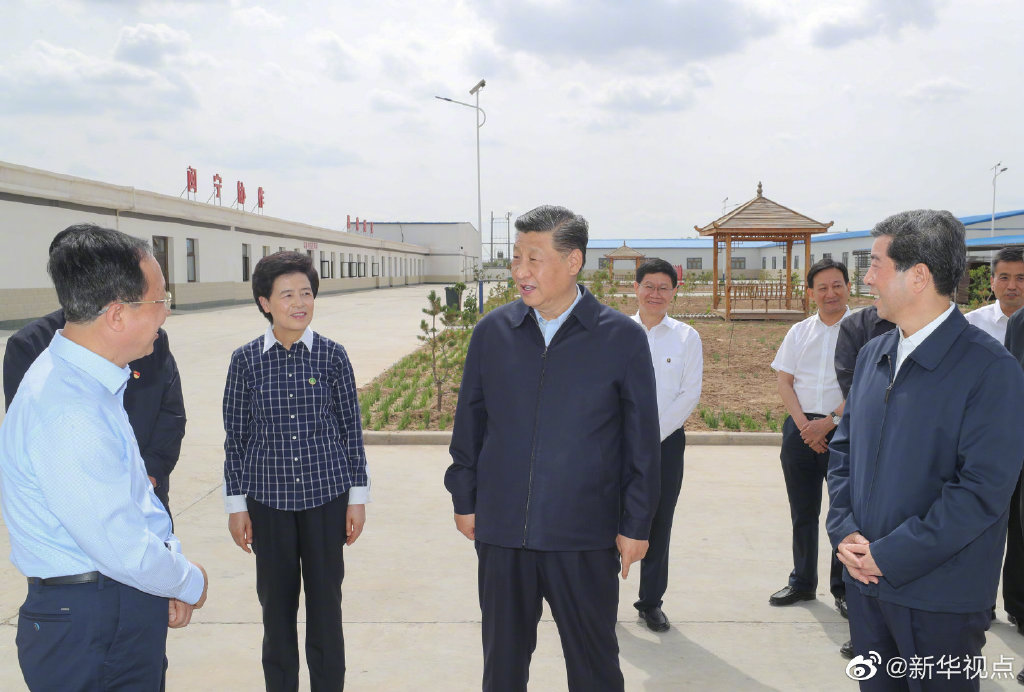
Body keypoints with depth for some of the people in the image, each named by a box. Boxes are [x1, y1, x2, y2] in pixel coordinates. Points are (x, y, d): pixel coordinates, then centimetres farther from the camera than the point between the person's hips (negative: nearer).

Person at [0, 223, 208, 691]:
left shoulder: (91, 383, 6)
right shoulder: (67, 410, -27)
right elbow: (121, 548, -25)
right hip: (92, 630, -9)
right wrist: (190, 583, -8)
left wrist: (171, 571, 2)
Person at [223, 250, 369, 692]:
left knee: (326, 604, 9)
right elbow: (236, 436, 3)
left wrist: (358, 497, 1)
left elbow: (351, 428, 1)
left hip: (327, 495, 0)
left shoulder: (332, 356, -3)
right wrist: (236, 505, 3)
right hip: (268, 499, 1)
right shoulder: (246, 361, -2)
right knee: (277, 606, 12)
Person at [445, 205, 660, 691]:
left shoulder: (623, 338, -6)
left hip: (585, 540, -2)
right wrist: (464, 500, 9)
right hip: (501, 532, 2)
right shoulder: (492, 331, 1)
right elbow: (469, 423, 9)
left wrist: (636, 525, -2)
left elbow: (642, 441, -2)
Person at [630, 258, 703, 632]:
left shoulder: (686, 337, 3)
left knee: (658, 524, 7)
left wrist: (653, 433, -8)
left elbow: (690, 394, -2)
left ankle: (651, 602, 21)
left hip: (666, 439, 1)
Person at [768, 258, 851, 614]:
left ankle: (844, 588, 17)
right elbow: (784, 382, 7)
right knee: (802, 512, 12)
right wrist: (804, 424, -6)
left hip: (846, 428, -4)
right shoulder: (799, 332, 10)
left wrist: (830, 421, -16)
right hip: (801, 428, 4)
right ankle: (802, 582, 25)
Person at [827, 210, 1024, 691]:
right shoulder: (873, 354, 6)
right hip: (865, 578, 6)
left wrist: (889, 556, -18)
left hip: (940, 598, -6)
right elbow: (843, 448, 11)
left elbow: (983, 490, -20)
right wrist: (844, 529, -4)